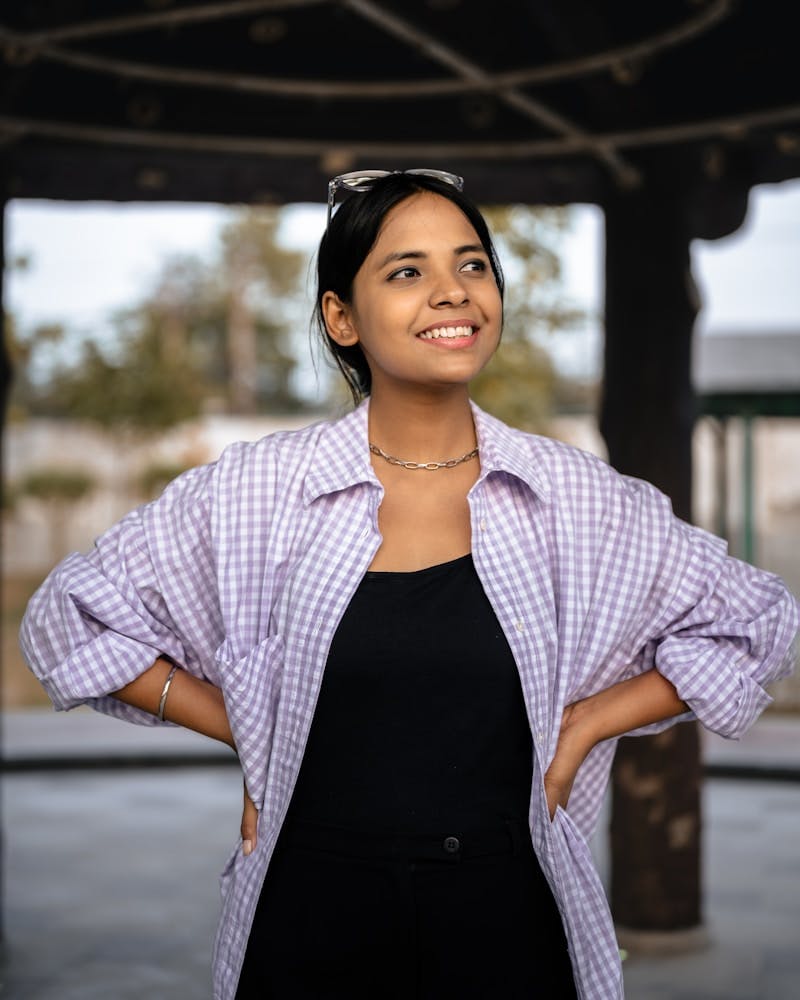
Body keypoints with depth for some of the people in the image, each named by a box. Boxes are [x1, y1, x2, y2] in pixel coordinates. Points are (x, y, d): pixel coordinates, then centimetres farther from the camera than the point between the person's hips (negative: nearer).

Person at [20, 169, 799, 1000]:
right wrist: (242, 729, -2)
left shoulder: (576, 497, -3)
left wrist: (584, 727, -1)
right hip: (310, 929, -1)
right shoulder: (252, 494, -5)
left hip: (508, 925, 1)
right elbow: (69, 618, 3)